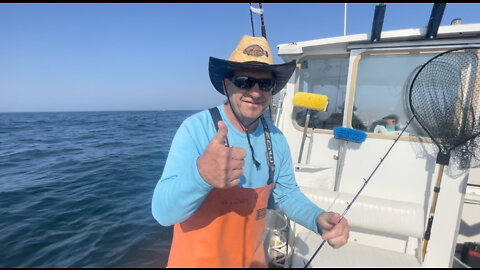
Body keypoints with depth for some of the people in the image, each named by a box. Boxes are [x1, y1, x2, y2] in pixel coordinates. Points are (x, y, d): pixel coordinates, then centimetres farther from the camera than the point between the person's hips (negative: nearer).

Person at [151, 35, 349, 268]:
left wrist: (319, 220, -17)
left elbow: (286, 194, 2)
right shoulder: (196, 129, -25)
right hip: (197, 260, -4)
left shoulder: (276, 139, -9)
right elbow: (162, 212, -28)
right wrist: (200, 174, -48)